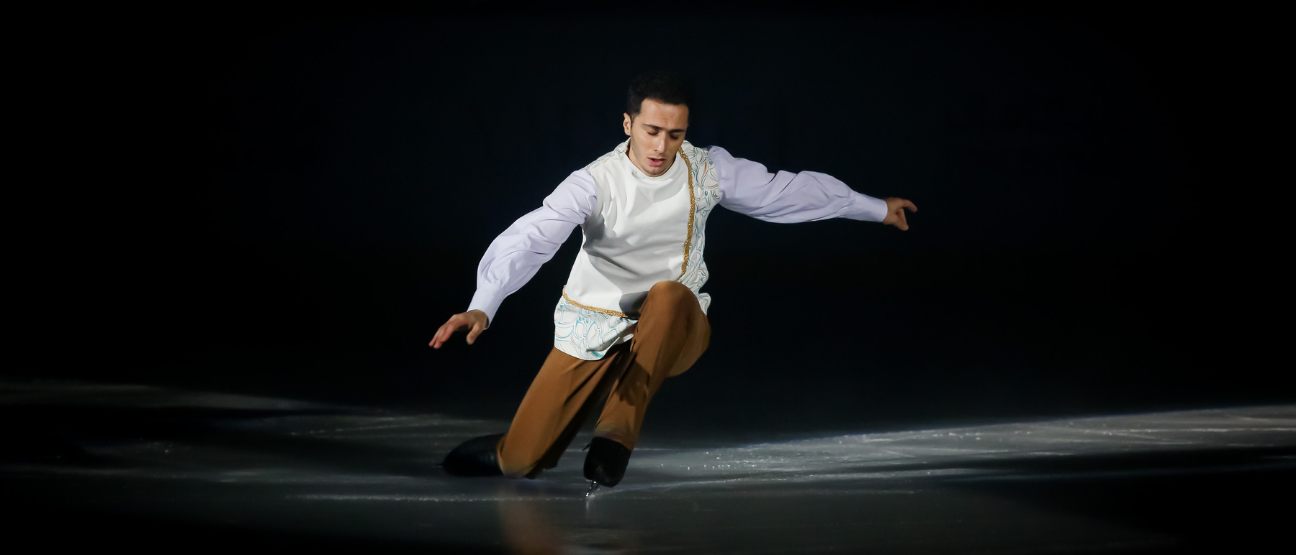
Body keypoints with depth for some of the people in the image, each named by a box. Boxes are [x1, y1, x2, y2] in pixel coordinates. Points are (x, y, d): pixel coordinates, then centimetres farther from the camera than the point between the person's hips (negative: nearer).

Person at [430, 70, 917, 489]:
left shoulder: (707, 170, -8)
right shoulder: (595, 183, -19)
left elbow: (787, 190, 5)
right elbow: (528, 240, -30)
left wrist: (875, 208, 14)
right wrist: (482, 306, -47)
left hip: (672, 333, 1)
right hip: (593, 332, -1)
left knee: (669, 295, -38)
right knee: (521, 460, -9)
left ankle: (617, 434, -27)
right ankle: (517, 450, 32)